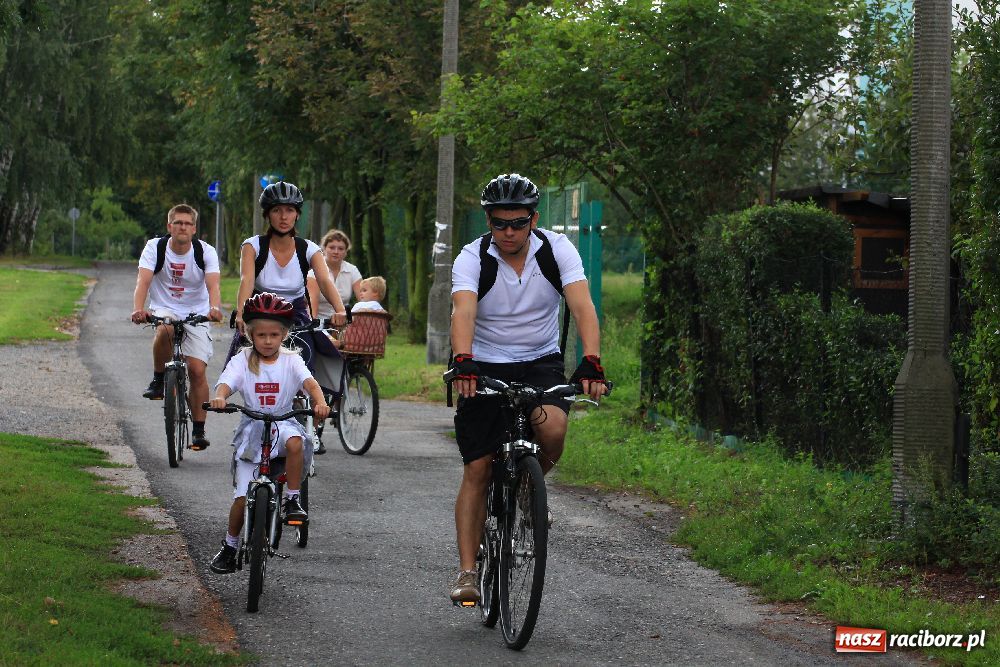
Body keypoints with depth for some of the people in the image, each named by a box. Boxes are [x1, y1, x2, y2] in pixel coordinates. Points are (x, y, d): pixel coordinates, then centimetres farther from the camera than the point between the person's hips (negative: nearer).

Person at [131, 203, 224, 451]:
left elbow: (213, 285, -26)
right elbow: (143, 281, -24)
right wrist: (138, 309, -44)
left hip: (196, 315, 0)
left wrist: (214, 308, -48)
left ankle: (199, 431, 1)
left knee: (197, 370, -11)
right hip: (164, 309, 0)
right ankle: (158, 380, -13)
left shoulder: (206, 252, -11)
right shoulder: (155, 247, -11)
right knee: (165, 329, -37)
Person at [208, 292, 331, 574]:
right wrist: (219, 398, -41)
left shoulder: (290, 360, -2)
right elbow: (226, 382, -17)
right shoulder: (242, 360, -2)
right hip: (251, 430, 0)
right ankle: (229, 547, 13)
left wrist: (320, 402, -38)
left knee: (295, 442, -37)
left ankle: (292, 499, -20)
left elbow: (309, 382, -17)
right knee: (242, 496, -6)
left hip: (283, 424, 0)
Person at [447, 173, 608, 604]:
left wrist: (591, 362, -39)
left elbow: (582, 307, -23)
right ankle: (467, 572, -3)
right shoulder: (472, 259, -16)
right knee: (477, 470, -8)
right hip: (486, 367, -1)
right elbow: (463, 313, -32)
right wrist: (463, 362, -51)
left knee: (552, 428, -30)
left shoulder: (557, 250, -12)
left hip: (542, 363, 1)